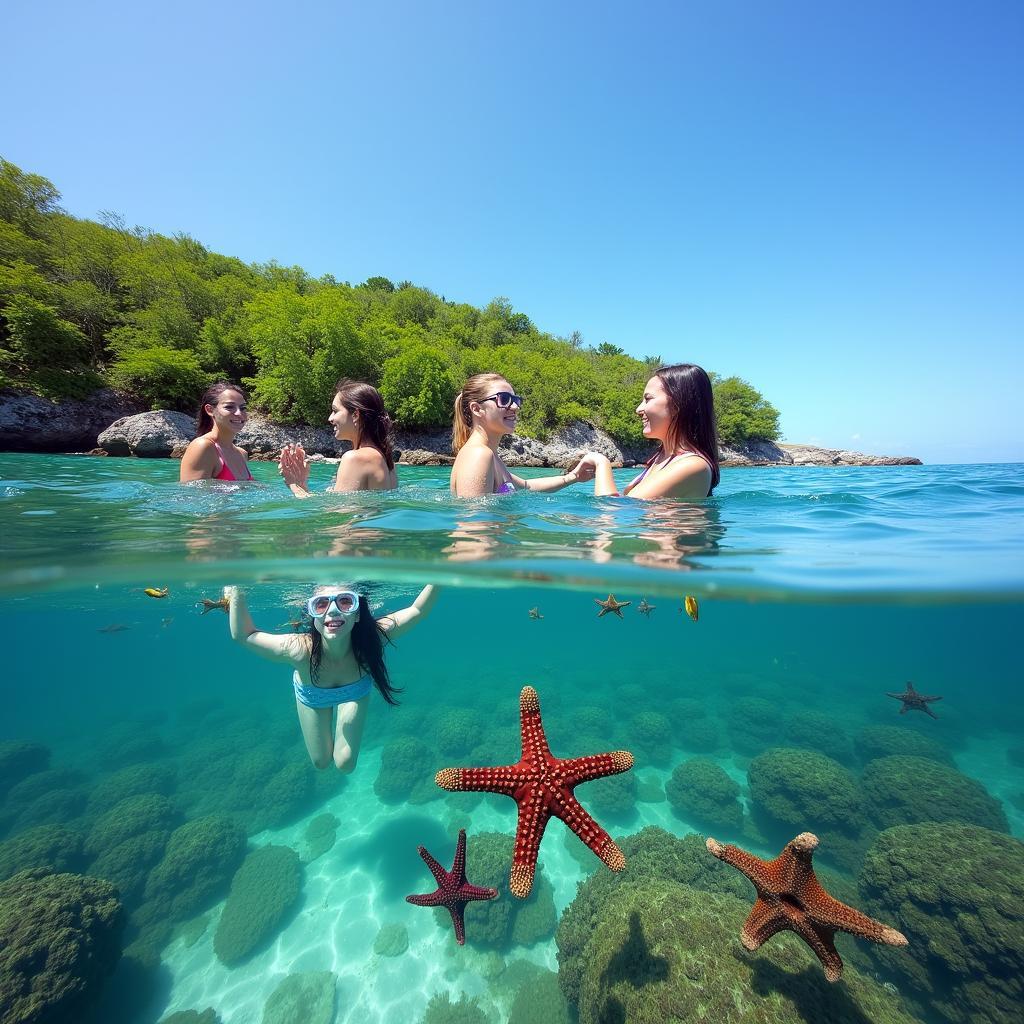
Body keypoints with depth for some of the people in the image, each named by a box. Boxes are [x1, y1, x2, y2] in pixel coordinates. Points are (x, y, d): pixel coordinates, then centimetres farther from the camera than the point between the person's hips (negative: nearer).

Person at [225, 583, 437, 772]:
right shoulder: (299, 650, -44)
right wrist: (236, 593, -45)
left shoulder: (371, 637, -43)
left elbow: (417, 611, -34)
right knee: (321, 761, 19)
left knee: (345, 764, 8)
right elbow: (242, 635, -30)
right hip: (312, 696, 0)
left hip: (355, 692, 0)